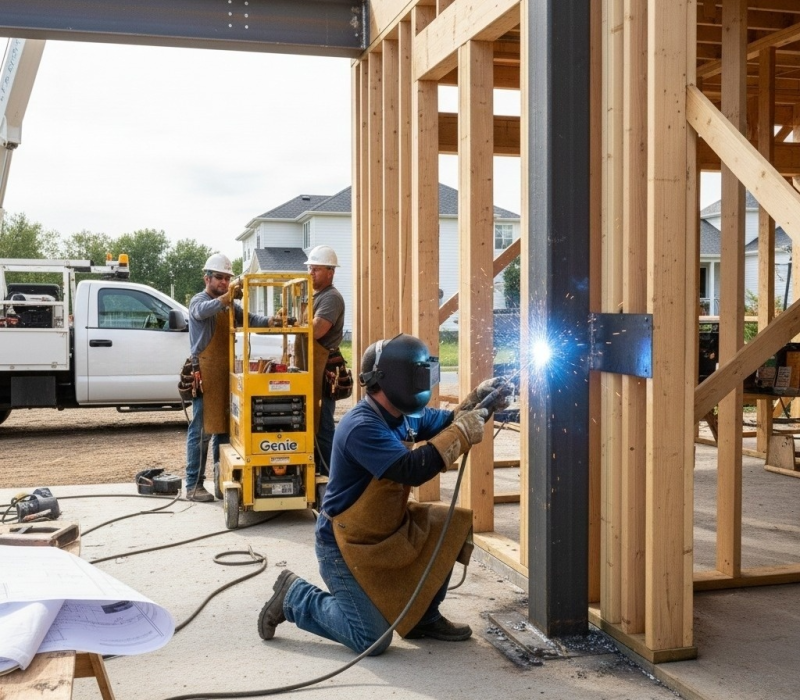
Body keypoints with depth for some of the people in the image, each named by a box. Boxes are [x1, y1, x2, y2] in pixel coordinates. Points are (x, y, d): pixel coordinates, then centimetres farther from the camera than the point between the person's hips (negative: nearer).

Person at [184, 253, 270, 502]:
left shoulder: (230, 305, 17)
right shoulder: (199, 301, -5)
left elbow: (250, 319, 5)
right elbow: (203, 311, -30)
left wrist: (270, 321, -16)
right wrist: (226, 297, -48)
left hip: (227, 372, 7)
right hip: (206, 372, -7)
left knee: (225, 427, 11)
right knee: (202, 430, -6)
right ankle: (194, 485, -2)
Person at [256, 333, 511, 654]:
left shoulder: (402, 416, 1)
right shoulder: (362, 426, -27)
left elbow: (447, 422, 11)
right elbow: (412, 470, -37)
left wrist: (479, 401, -9)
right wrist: (463, 433, -32)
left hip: (388, 531, 9)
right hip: (346, 545, -9)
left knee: (449, 525, 0)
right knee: (372, 639, -11)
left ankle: (424, 618, 15)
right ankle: (294, 596, 10)